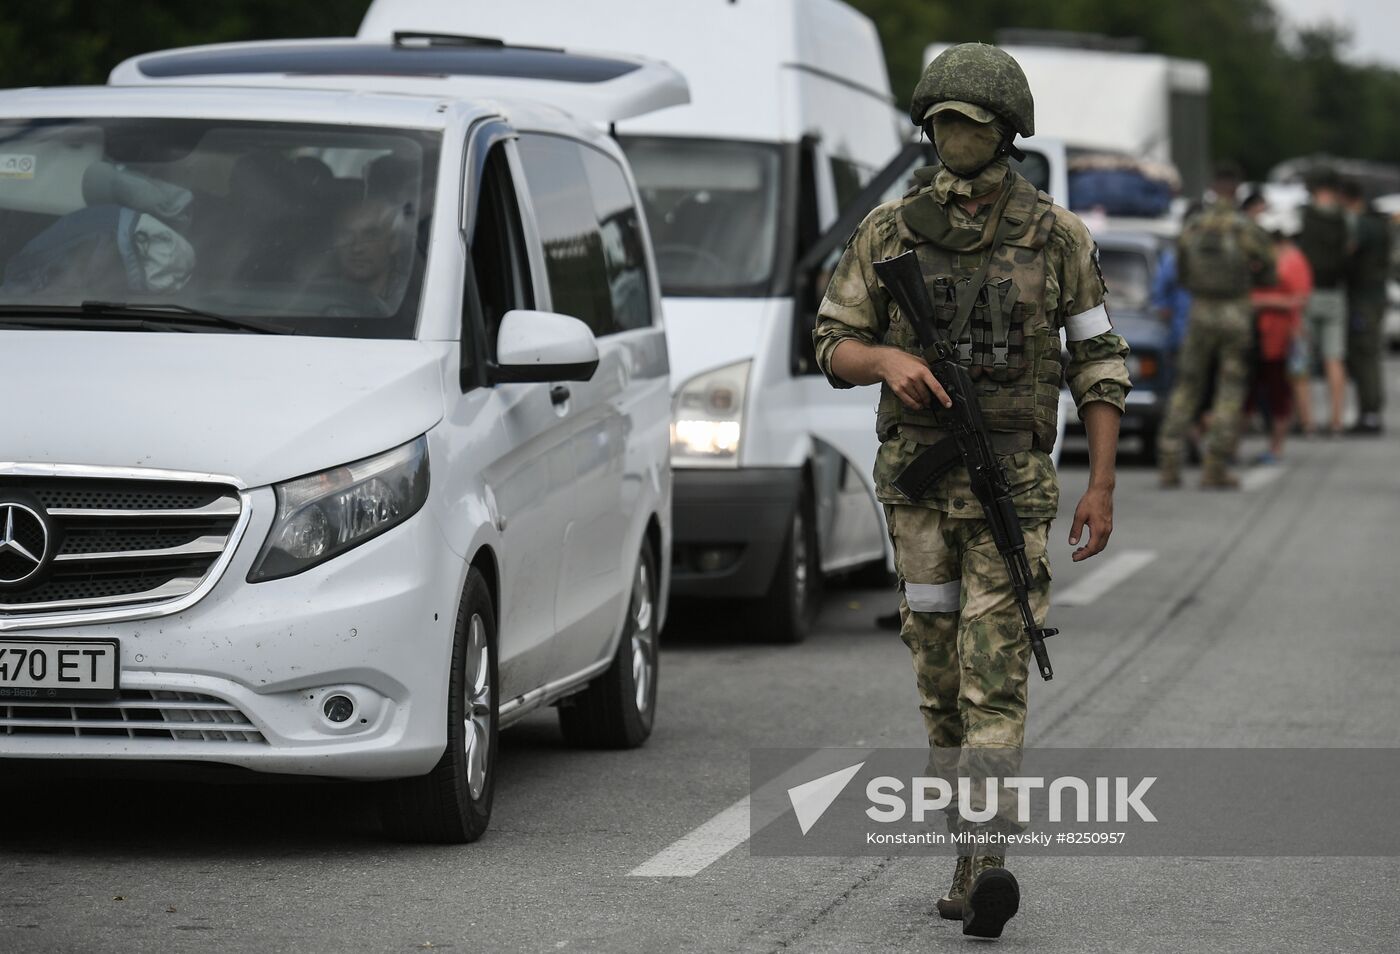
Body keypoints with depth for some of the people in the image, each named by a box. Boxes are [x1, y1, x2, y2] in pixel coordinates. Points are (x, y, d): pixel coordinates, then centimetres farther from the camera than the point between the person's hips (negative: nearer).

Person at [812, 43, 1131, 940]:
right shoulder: (888, 231, 2)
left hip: (1012, 485, -3)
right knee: (941, 678, 8)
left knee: (995, 674, -12)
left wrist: (1102, 488, -2)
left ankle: (987, 863, -21)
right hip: (917, 480, 3)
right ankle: (971, 852, 20)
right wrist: (889, 361, -18)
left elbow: (1100, 363, 3)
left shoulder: (1057, 235, -2)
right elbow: (835, 348, 6)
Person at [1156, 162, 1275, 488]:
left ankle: (1169, 462, 4)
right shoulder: (1245, 229, -12)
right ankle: (1215, 467, 1)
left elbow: (1182, 275, 8)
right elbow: (1266, 274, 2)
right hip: (1236, 315, -2)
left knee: (1186, 387, 13)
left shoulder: (1191, 227, -4)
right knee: (1230, 391, 6)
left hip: (1200, 314, 2)